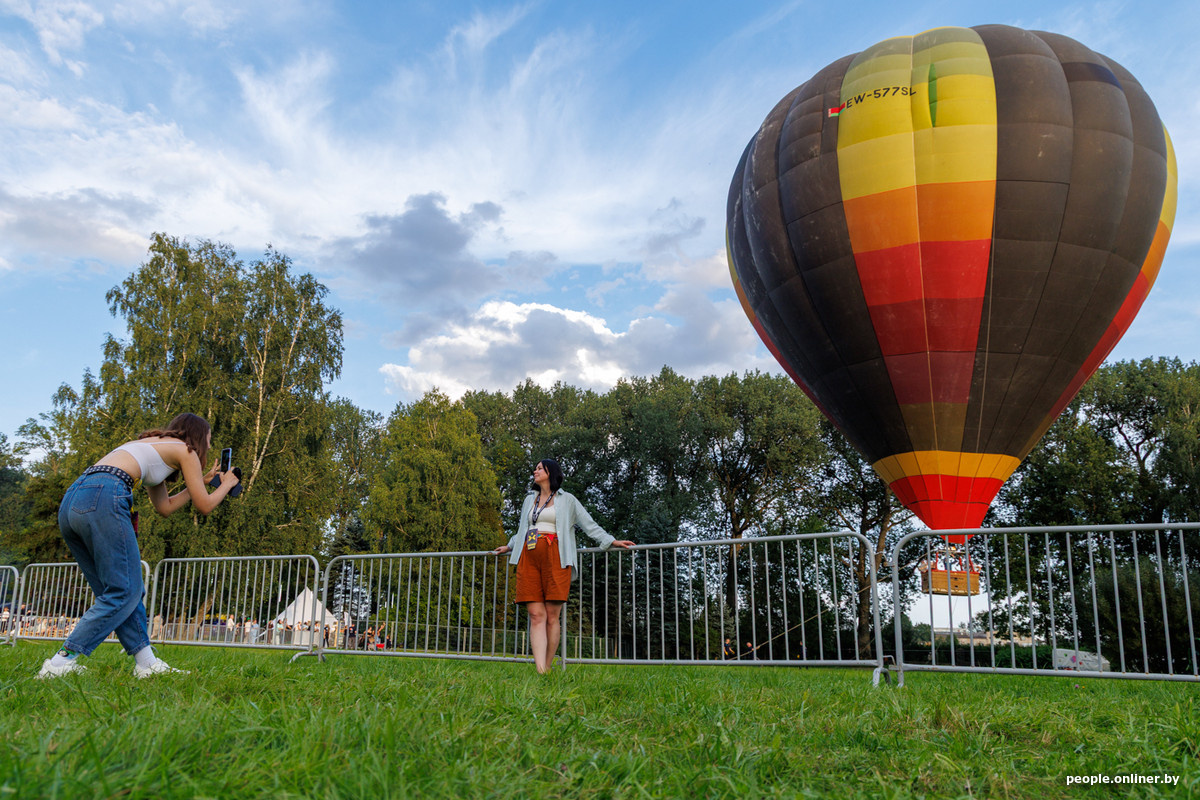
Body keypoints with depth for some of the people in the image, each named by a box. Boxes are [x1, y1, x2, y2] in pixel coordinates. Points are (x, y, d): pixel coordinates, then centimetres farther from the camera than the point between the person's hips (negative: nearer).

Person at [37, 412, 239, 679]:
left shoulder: (153, 448, 35)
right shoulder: (184, 450, 11)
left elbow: (165, 507, 40)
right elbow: (204, 506, 13)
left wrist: (201, 483, 45)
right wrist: (227, 484, 31)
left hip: (70, 502, 10)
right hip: (102, 499, -10)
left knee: (115, 591, 11)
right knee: (125, 592, -4)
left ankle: (146, 663, 10)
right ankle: (61, 662, -9)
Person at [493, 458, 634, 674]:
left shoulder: (567, 500, 14)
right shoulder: (529, 500, 26)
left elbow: (589, 524, 15)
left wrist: (611, 541, 9)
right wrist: (509, 546, 48)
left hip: (555, 558, -3)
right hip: (529, 558, 3)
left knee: (551, 616, -7)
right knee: (536, 615, -9)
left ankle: (547, 669, -3)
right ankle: (539, 671, -18)